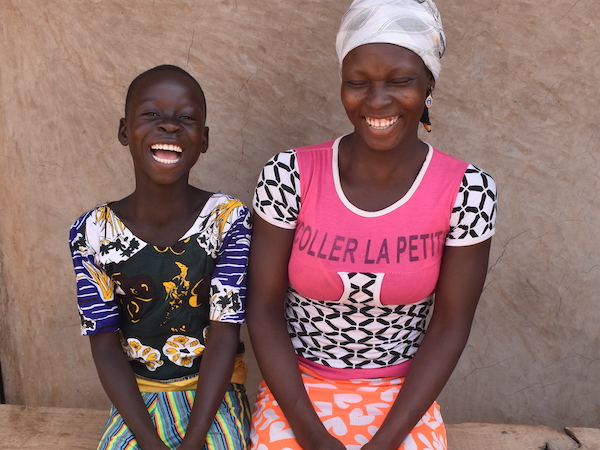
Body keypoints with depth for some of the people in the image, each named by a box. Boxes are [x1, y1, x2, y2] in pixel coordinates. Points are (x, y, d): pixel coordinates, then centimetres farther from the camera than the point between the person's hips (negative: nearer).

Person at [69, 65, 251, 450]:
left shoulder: (229, 220, -14)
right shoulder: (92, 233, -10)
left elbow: (224, 335, -15)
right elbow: (106, 345, -8)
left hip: (213, 393, -1)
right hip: (135, 396, 1)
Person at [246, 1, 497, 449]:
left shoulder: (467, 190, -12)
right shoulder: (288, 176, -13)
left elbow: (450, 326, -7)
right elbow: (264, 307, -8)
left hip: (403, 396, 1)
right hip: (297, 389, 0)